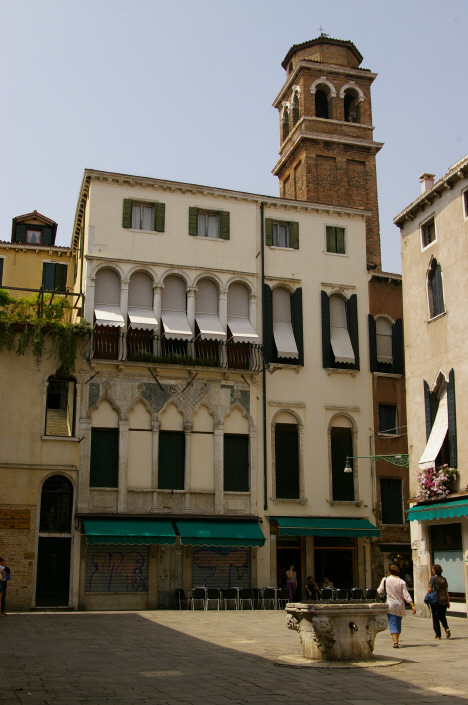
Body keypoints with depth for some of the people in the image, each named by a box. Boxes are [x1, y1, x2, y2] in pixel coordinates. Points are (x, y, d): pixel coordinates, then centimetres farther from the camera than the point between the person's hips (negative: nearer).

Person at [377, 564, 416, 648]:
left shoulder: (385, 580, -3)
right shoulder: (402, 582, 0)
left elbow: (380, 591, -2)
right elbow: (406, 595, -7)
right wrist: (413, 606, -8)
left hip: (390, 606, -3)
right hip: (400, 606, 3)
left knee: (392, 624, -5)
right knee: (398, 623, 18)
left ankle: (395, 642, -21)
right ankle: (397, 640, 28)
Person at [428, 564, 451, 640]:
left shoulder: (433, 579, -9)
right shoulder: (444, 579, 6)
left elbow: (429, 590, -17)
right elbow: (447, 591, 7)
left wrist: (428, 588, 6)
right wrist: (448, 602, 13)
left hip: (436, 601, -5)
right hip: (444, 600, 5)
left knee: (435, 618, 7)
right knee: (442, 616, 21)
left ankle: (438, 635, 8)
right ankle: (446, 628, -3)